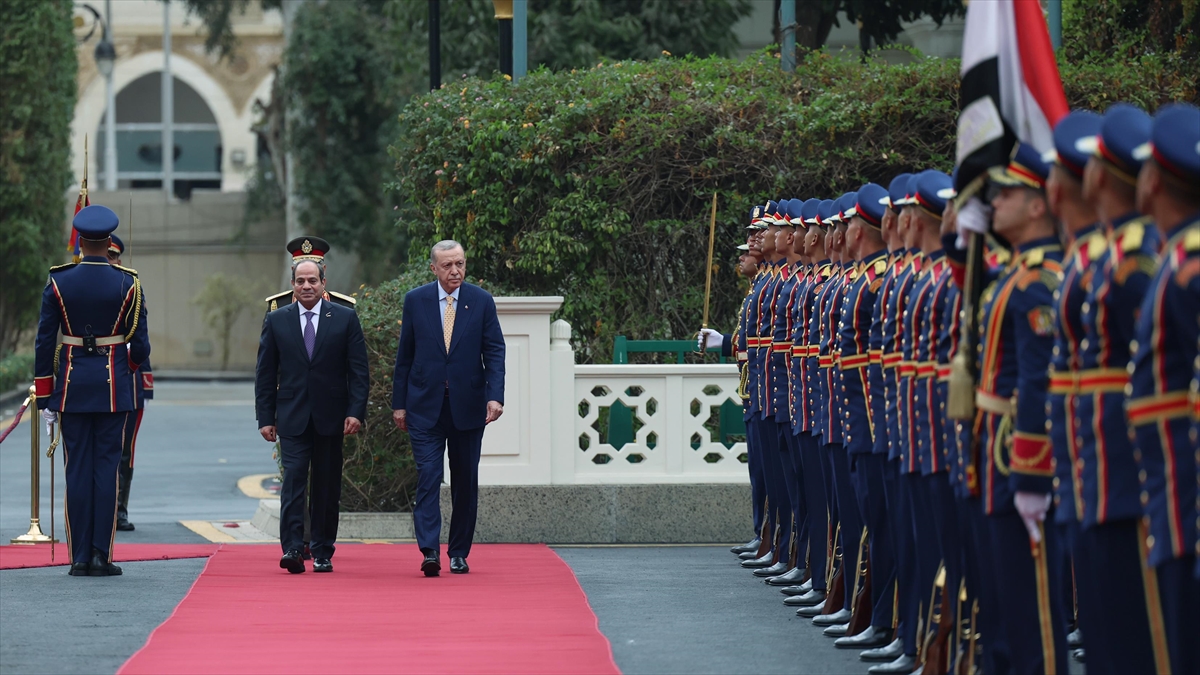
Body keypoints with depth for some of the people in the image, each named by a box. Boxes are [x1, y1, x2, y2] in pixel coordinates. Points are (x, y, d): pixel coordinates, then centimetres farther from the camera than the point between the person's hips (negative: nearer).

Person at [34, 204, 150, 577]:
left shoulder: (58, 282, -2)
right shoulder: (128, 284, -4)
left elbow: (44, 343, -1)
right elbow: (140, 346, -3)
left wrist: (45, 398, 5)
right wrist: (132, 362, 22)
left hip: (72, 385, 1)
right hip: (113, 385, -1)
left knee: (77, 468, 4)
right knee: (107, 466, 1)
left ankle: (80, 557, 3)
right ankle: (102, 555, -3)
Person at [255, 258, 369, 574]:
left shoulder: (345, 318, 3)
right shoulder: (276, 320, 5)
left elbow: (359, 370, 2)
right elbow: (265, 374, 7)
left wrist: (355, 411, -7)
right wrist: (265, 418, 1)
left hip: (330, 416, 0)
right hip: (292, 417, 0)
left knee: (327, 486, 5)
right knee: (293, 480, -11)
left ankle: (323, 553, 14)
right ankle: (292, 549, -15)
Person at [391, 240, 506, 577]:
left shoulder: (482, 301, 1)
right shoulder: (415, 300, 2)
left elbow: (494, 351, -2)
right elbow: (404, 355, 6)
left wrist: (495, 396, -16)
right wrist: (399, 403, 4)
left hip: (467, 405, 1)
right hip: (425, 406, -1)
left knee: (465, 482, 7)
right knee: (428, 477, -11)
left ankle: (459, 553, 17)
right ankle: (430, 552, -16)